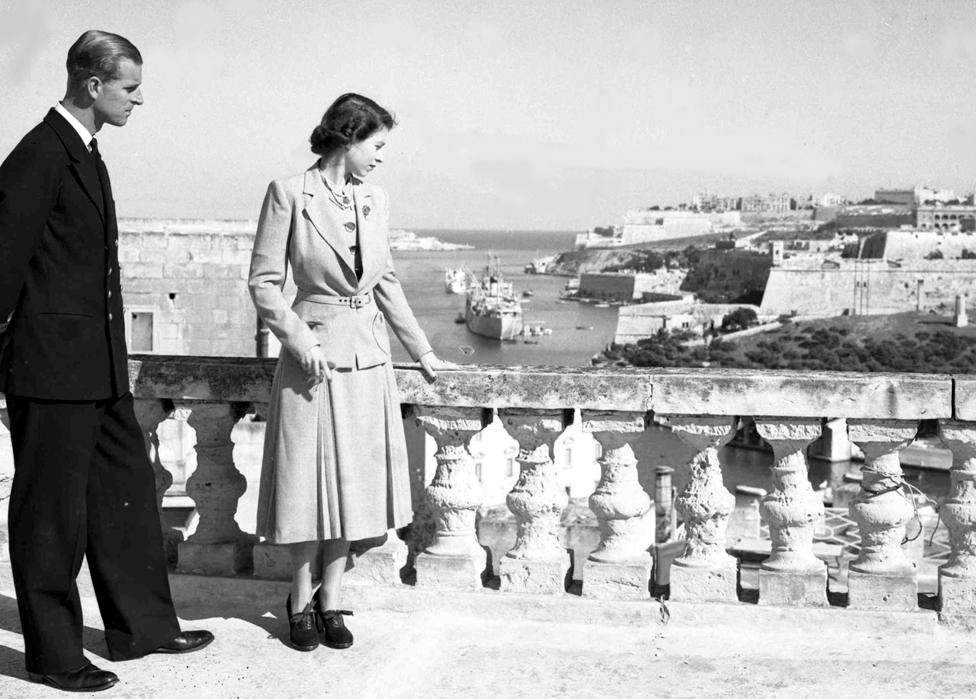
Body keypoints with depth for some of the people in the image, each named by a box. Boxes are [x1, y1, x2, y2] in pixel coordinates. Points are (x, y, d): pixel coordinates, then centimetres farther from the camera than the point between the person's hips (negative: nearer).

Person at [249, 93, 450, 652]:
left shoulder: (376, 202, 7)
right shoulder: (289, 194, -8)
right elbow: (264, 282, -6)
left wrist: (421, 350, 19)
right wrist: (300, 339, -16)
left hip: (368, 358, 5)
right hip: (314, 355, -5)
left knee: (353, 480, 8)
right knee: (310, 480, 2)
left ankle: (331, 599, 21)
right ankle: (301, 602, 18)